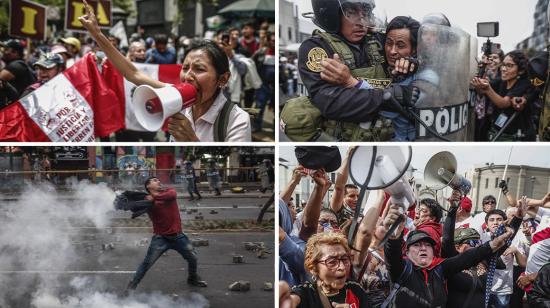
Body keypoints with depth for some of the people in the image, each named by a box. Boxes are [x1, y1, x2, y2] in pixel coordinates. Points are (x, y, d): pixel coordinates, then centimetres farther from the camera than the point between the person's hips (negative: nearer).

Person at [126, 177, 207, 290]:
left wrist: (155, 197, -32)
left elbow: (172, 194, -23)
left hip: (178, 236, 4)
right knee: (147, 263, -8)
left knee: (193, 258, 13)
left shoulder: (169, 191, 1)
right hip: (161, 238, -3)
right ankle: (132, 285, 5)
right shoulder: (148, 200, -7)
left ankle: (193, 279, 38)